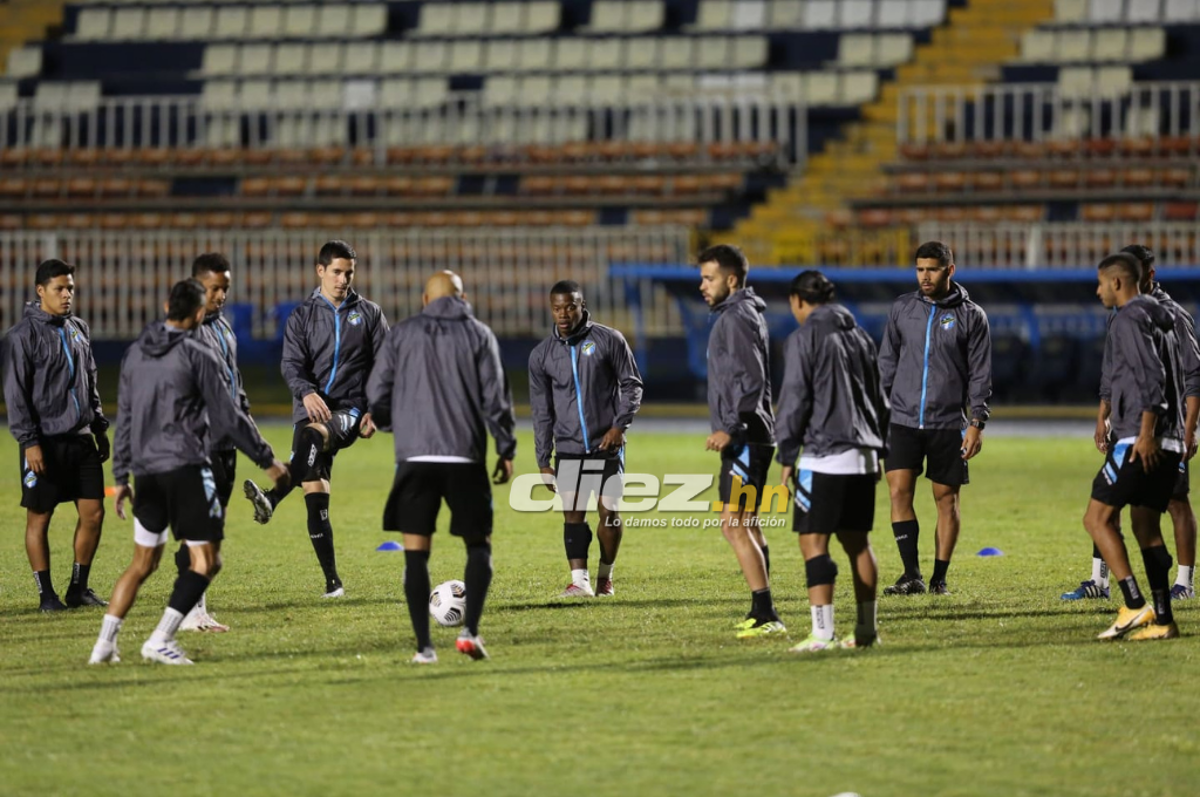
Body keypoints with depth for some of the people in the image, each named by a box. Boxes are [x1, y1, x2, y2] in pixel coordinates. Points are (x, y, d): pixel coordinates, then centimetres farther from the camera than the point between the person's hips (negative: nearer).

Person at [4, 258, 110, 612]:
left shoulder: (78, 329, 12)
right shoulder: (25, 333, -8)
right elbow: (15, 391, -11)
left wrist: (99, 427, 18)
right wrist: (29, 441, -16)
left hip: (81, 438, 6)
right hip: (45, 440, -6)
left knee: (93, 511, 3)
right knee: (39, 517, 1)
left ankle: (79, 587, 15)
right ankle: (46, 594, 9)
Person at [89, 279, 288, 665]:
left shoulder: (135, 354, 12)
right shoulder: (197, 356, -7)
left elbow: (124, 418, 16)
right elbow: (228, 417, -6)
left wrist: (121, 477, 22)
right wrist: (267, 460, 3)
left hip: (146, 470, 7)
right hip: (185, 467, -7)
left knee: (143, 562, 17)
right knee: (206, 561, -2)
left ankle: (104, 644, 10)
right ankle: (161, 641, -13)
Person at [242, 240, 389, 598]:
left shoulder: (369, 313, 11)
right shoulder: (302, 316, 12)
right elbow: (292, 365, -1)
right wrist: (306, 393, -23)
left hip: (349, 411, -2)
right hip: (311, 409, 3)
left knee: (312, 435, -37)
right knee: (315, 494, -6)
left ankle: (271, 501, -54)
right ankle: (332, 581, -2)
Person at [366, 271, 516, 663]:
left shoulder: (401, 334, 8)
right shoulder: (478, 334, 5)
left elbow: (377, 395, 7)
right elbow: (496, 397, 0)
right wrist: (506, 450, 8)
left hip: (415, 457, 0)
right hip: (465, 457, 0)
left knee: (415, 552, 4)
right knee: (479, 544, 12)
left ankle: (424, 646, -3)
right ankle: (470, 630, -6)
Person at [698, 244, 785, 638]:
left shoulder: (736, 317, -13)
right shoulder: (741, 313, 18)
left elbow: (751, 379, -23)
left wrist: (730, 428, -26)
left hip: (744, 438, -11)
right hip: (750, 437, 11)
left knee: (735, 526, -14)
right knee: (746, 524, 15)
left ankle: (766, 615, -17)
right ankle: (761, 613, 20)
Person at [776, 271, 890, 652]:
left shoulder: (804, 338, -5)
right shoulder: (859, 336, 17)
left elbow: (794, 402, -9)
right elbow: (880, 400, 20)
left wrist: (787, 456, -4)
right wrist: (878, 450, 24)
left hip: (824, 459, -7)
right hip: (862, 456, 7)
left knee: (813, 542, -7)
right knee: (856, 540, 14)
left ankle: (822, 633, -15)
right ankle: (866, 628, 16)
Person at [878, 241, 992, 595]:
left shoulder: (971, 316, -1)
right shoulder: (902, 308, 6)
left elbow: (980, 375, 0)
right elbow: (887, 362, 13)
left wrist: (977, 423, -6)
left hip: (949, 425, -2)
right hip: (904, 420, 2)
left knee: (946, 499, 3)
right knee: (899, 490, -10)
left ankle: (939, 577, 11)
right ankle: (911, 574, -8)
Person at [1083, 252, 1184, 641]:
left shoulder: (1129, 320, -9)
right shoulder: (1161, 320, 19)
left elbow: (1152, 376, -19)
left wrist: (1146, 433, -23)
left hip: (1141, 440, -9)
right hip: (1169, 442, 9)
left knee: (1097, 518, -7)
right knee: (1146, 525, 13)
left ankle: (1135, 605, -17)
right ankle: (1162, 620, 8)